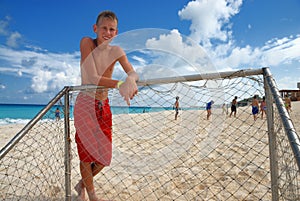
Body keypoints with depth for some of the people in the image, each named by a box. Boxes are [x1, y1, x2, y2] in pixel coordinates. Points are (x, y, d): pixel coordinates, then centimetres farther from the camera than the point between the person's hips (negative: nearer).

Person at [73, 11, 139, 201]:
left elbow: (134, 73, -15)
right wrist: (120, 84, -39)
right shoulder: (87, 42, -13)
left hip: (104, 106, 4)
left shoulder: (116, 51, 0)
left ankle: (82, 184, 37)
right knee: (87, 153, 4)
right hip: (86, 104, -4)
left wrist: (130, 81, -39)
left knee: (105, 156, 8)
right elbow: (93, 78, -24)